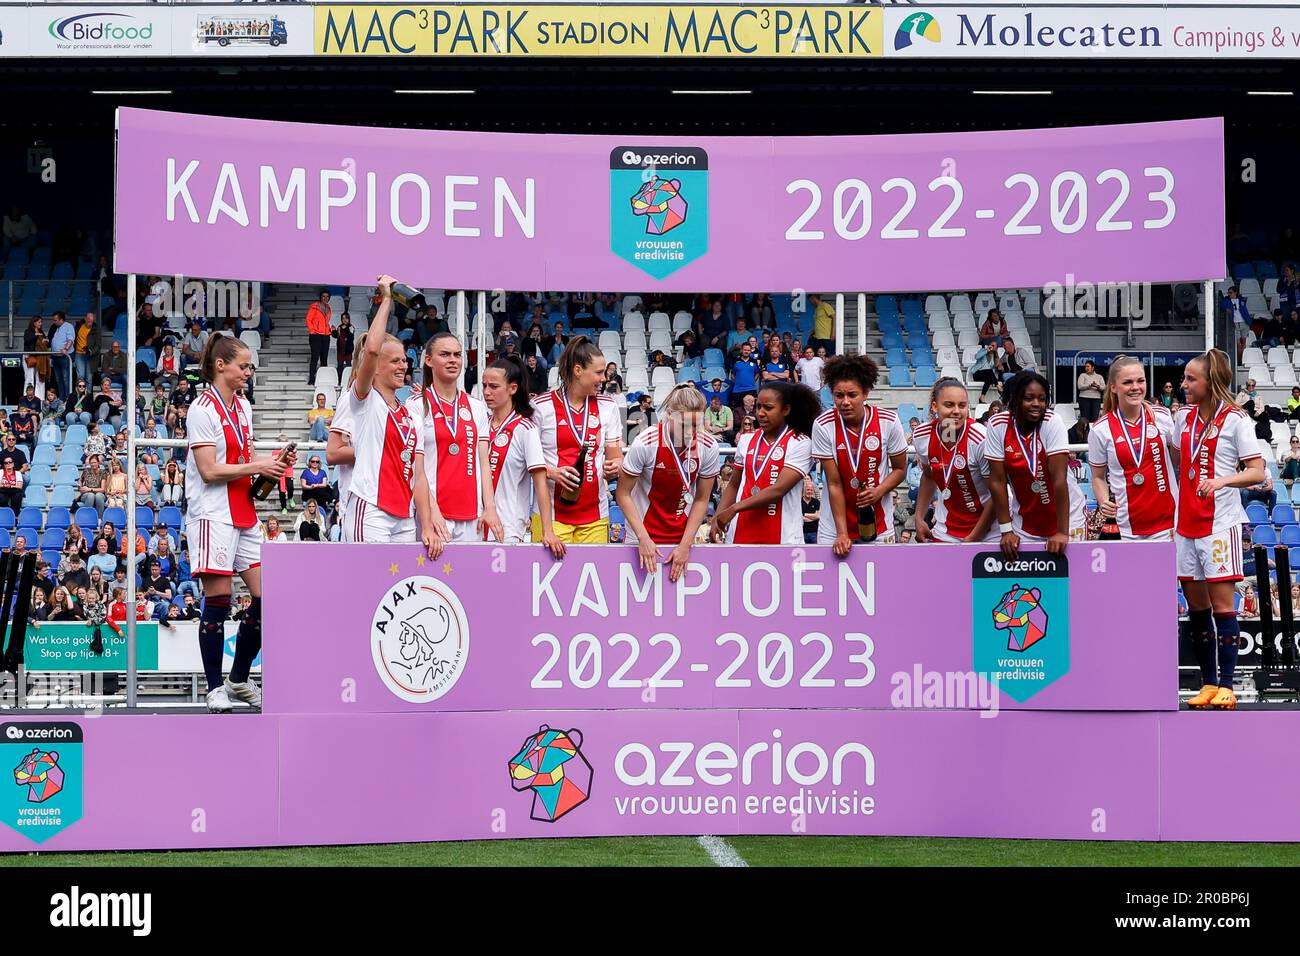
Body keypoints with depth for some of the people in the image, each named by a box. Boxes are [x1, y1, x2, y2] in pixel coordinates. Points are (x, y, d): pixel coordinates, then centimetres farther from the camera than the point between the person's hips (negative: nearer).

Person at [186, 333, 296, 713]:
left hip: (244, 514, 8)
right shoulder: (203, 409, -9)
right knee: (217, 601, -6)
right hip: (214, 516, -8)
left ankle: (239, 679, 17)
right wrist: (256, 466, -12)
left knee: (266, 597, 3)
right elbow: (210, 470, -15)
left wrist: (271, 465, 5)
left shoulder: (243, 407, 15)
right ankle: (215, 689, 2)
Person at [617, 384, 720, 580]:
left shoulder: (708, 447, -12)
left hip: (683, 537, 2)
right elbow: (623, 493, -12)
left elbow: (701, 500, -4)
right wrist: (644, 538, -18)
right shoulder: (645, 444, -20)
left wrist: (685, 545, -9)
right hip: (644, 537, -2)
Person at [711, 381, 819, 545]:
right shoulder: (746, 440, 11)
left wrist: (734, 509, -14)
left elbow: (779, 489, -14)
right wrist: (718, 518, 5)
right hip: (741, 534, 4)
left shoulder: (800, 444, -5)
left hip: (782, 537, -4)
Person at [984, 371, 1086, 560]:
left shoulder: (1053, 422, -18)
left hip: (1066, 516, -2)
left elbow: (1059, 478, -22)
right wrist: (1006, 531, -11)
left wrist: (1062, 532, -25)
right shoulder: (997, 425, -13)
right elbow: (997, 480, -10)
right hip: (1024, 521, 2)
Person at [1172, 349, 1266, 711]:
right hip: (1186, 523, 6)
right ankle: (1208, 683, 14)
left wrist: (1222, 479, -25)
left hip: (1220, 524, -6)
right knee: (1196, 606, 7)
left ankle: (1226, 685, -2)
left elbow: (1257, 471, -10)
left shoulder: (1234, 420, -6)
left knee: (1222, 605, -5)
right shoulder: (1184, 417, 12)